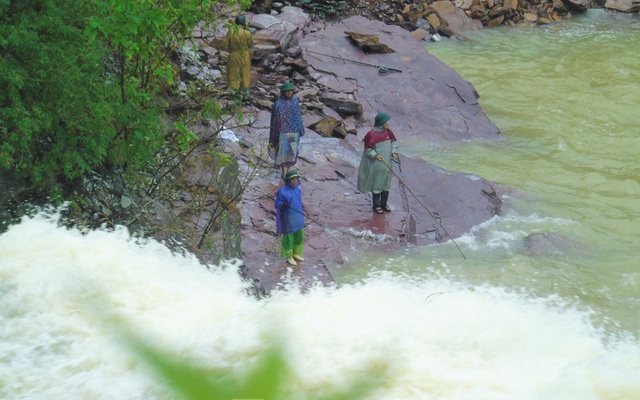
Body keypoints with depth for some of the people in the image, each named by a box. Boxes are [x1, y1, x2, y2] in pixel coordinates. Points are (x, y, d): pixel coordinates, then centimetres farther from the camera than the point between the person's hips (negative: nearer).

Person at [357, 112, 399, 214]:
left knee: (386, 183, 15)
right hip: (376, 165, -7)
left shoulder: (388, 131, 1)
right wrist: (375, 155, -26)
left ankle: (384, 203, 29)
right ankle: (376, 205, 15)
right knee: (377, 184, 3)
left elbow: (393, 141, 13)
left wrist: (394, 152, -2)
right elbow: (368, 149, -13)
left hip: (387, 163, 7)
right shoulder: (372, 134, -19)